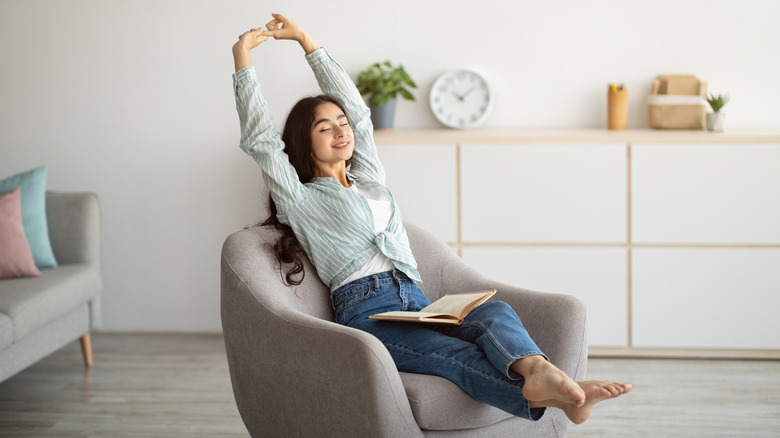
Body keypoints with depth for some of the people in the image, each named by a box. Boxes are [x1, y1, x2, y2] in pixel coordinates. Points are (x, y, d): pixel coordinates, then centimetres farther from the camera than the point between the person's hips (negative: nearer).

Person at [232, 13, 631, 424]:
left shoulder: (369, 178, 30)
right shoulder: (300, 200, 14)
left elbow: (356, 108, 33)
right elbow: (258, 138, 5)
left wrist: (307, 41, 37)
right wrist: (242, 55, 9)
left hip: (418, 305, 6)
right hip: (367, 314, -6)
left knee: (494, 311, -30)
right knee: (457, 356, -36)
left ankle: (538, 372, -63)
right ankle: (544, 395, -63)